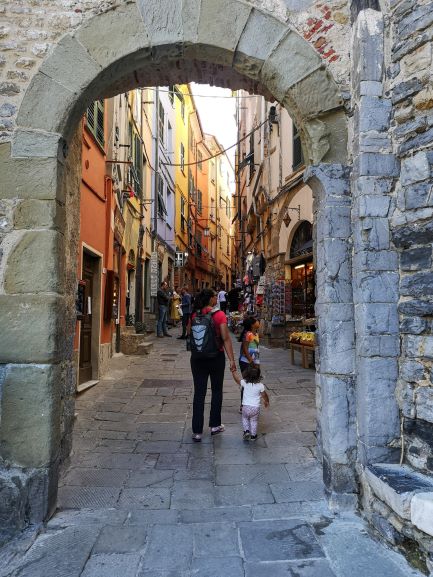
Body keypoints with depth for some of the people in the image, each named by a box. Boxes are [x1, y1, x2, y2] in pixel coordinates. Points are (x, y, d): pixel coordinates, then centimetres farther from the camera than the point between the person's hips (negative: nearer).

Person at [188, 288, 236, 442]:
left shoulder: (194, 315, -2)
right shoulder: (219, 315, -13)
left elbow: (189, 333, 10)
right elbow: (226, 338, -15)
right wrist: (232, 359, -12)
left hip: (198, 358, 2)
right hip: (216, 357, -2)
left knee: (199, 393, 7)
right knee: (216, 391, 17)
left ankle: (197, 431, 9)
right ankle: (215, 425, 28)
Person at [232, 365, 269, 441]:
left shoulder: (244, 383, -10)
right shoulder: (260, 385, -7)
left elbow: (236, 378, -1)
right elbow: (264, 395, 4)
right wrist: (266, 401, 23)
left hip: (246, 407, 0)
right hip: (256, 408, 0)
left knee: (245, 419, 25)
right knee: (254, 421, 18)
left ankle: (246, 431, 12)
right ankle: (253, 435, 20)